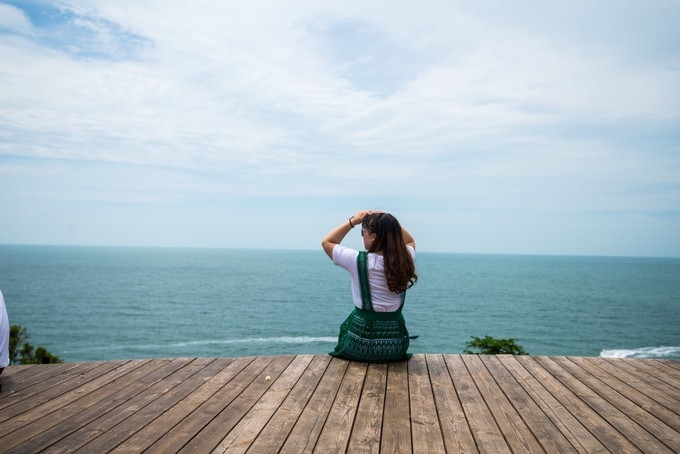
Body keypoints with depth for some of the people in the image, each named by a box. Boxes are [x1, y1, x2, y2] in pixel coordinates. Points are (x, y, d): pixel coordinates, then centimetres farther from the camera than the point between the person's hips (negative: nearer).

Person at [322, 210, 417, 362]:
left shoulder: (359, 260, -16)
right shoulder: (406, 260, -6)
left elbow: (327, 242, 1)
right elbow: (410, 241, 19)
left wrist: (353, 221, 2)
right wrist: (390, 223, 7)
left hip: (361, 344, -3)